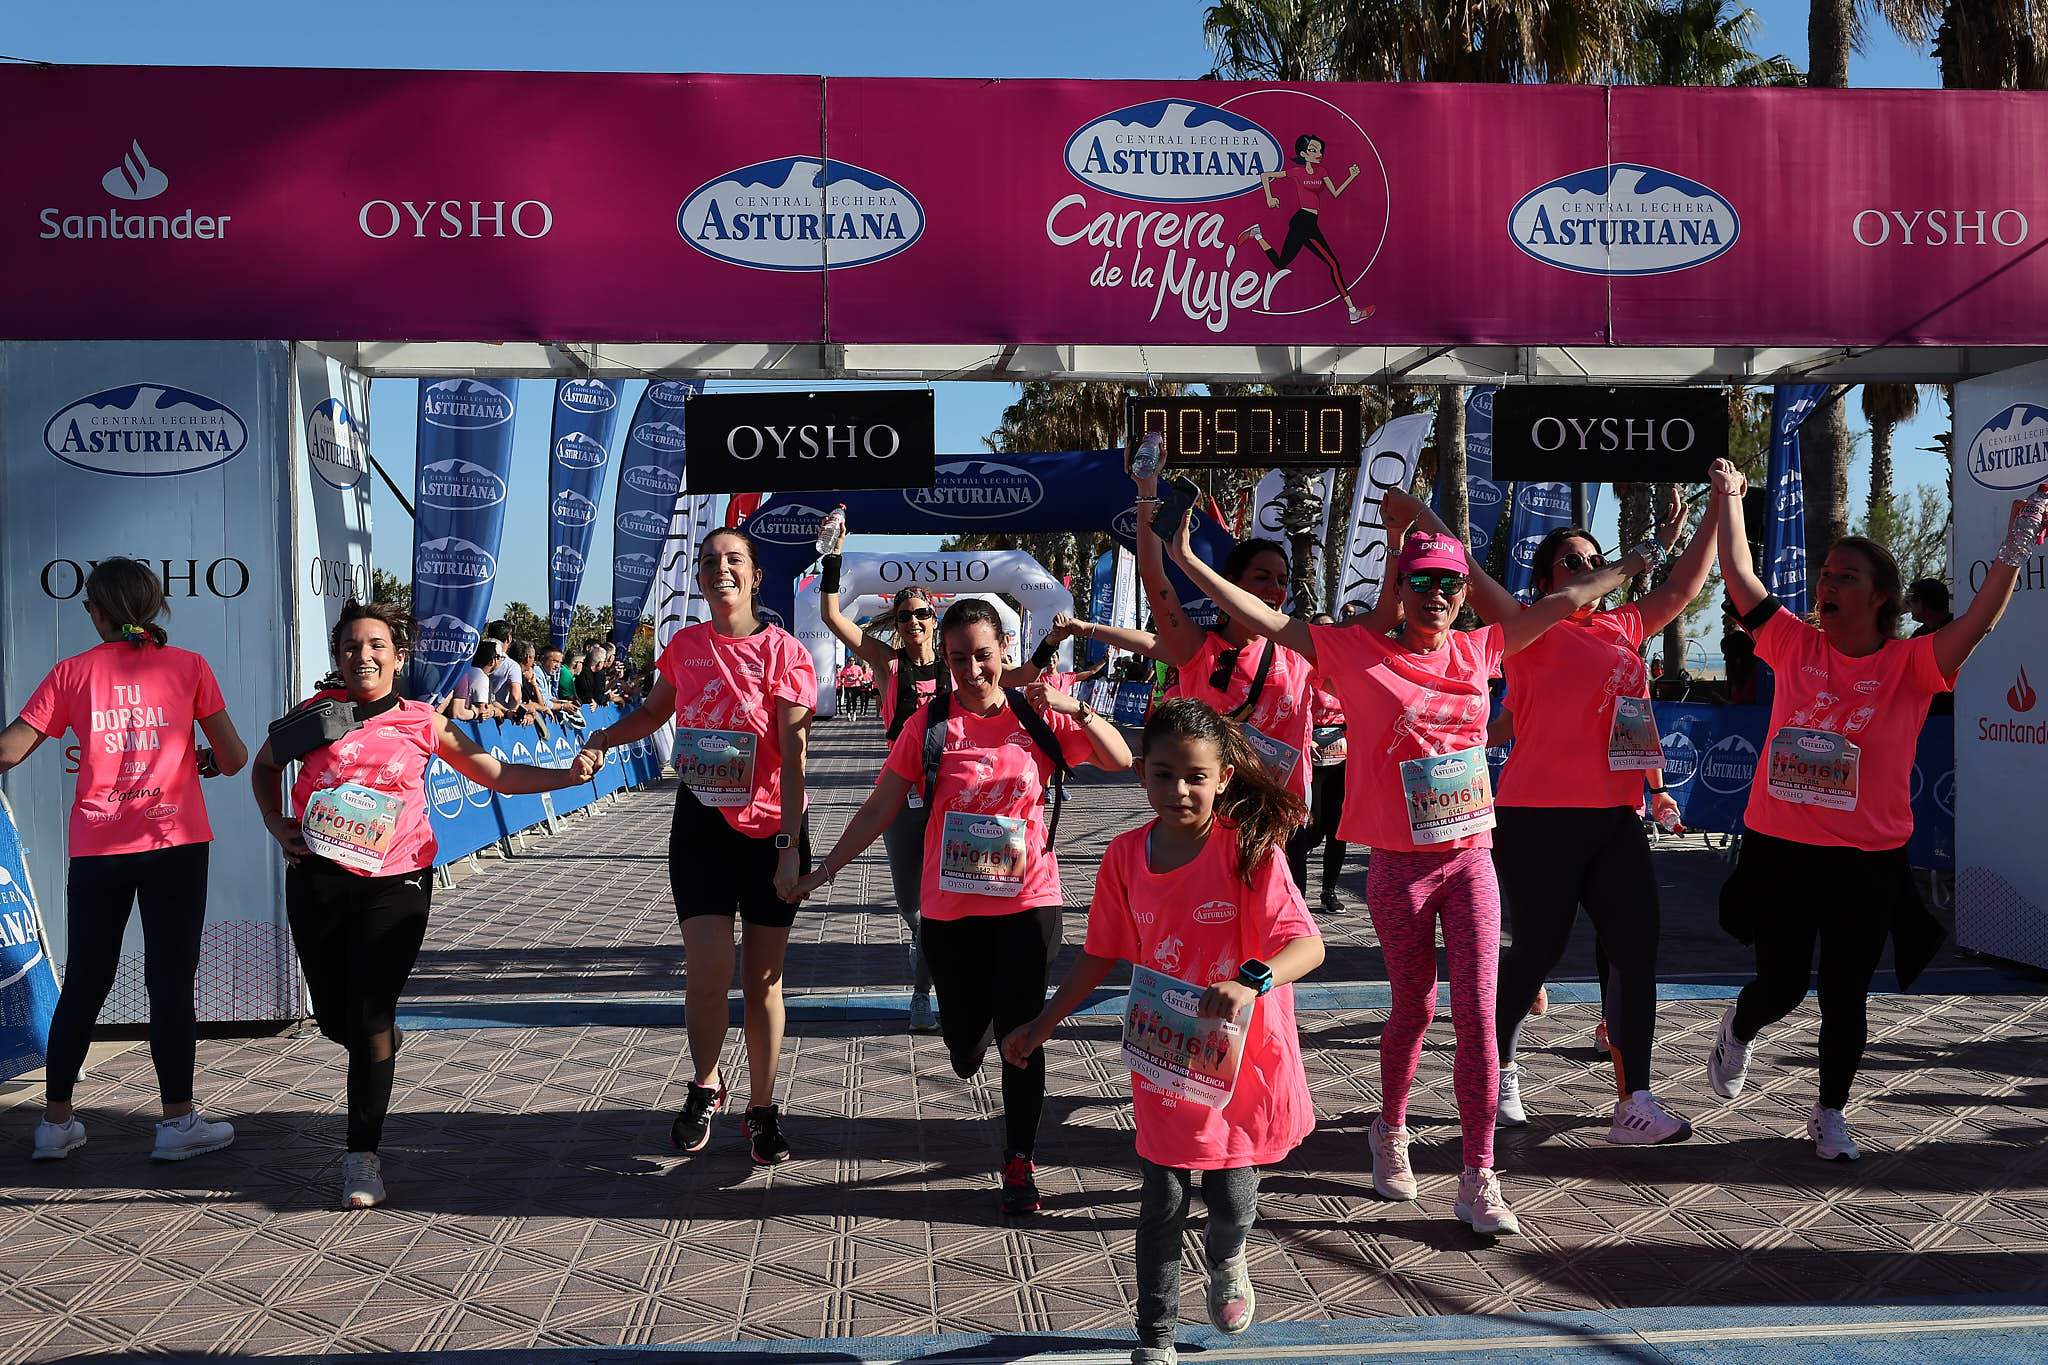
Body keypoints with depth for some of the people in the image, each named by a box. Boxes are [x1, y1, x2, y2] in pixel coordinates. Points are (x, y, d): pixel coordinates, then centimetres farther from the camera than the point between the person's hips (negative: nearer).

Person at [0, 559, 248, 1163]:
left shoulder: (72, 672, 3)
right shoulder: (188, 666, 0)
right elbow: (234, 758, -2)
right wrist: (207, 760, 19)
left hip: (95, 851, 2)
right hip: (175, 845, -2)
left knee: (83, 984, 13)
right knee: (171, 982, 3)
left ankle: (56, 1121, 21)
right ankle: (177, 1121, 7)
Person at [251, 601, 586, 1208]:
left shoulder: (422, 722, 4)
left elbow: (498, 774, 6)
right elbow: (265, 765, 24)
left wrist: (569, 775, -6)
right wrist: (276, 823, 8)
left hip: (393, 885, -2)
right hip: (317, 881, 2)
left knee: (370, 1018, -7)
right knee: (333, 1017, 10)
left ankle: (363, 1157, 4)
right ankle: (383, 1042, 46)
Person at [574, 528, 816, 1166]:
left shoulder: (782, 651, -10)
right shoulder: (686, 645, 3)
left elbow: (794, 753, -14)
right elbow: (653, 713, 22)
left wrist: (790, 846, -19)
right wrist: (598, 740, 3)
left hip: (770, 832, -2)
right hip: (701, 826, 2)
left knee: (763, 978, 7)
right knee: (709, 973, -8)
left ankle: (762, 1109, 23)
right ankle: (705, 1087, 19)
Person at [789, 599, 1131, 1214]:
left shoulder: (1038, 719, -1)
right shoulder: (931, 722, -5)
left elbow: (1121, 760, -5)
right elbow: (881, 806, -2)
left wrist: (1074, 709, -20)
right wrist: (824, 869, -3)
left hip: (1028, 903, 0)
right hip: (951, 907, 0)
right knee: (964, 1038, 9)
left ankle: (1020, 1161, 15)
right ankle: (973, 1030, 48)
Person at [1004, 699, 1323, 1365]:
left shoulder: (1248, 849, -17)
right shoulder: (1127, 855, -5)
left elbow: (1308, 943, -25)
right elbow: (1102, 954, 8)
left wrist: (1250, 982, -43)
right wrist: (1042, 1024, 10)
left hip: (1241, 1054, -2)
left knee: (1233, 1197, 10)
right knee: (1162, 1201, 8)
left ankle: (1227, 1260, 47)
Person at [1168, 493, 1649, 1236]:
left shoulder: (1478, 648, 4)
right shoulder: (1359, 651, -6)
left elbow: (1564, 600, 12)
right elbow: (1267, 620, -10)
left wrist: (1638, 563, 18)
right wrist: (1191, 565, -14)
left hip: (1470, 859, 3)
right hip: (1400, 866, -3)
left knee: (1477, 1014, -1)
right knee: (1413, 1008, 12)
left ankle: (1479, 1177, 7)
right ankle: (1391, 1129, 38)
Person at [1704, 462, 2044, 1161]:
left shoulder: (1910, 665, -4)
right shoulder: (1795, 646, 0)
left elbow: (1978, 622, -18)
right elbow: (1740, 576, 2)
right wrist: (1728, 497, 5)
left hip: (1868, 862, -1)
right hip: (1779, 849, 1)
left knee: (1845, 998, 7)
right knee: (1781, 983, 9)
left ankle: (1830, 1114, 27)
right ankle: (1738, 1031, 44)